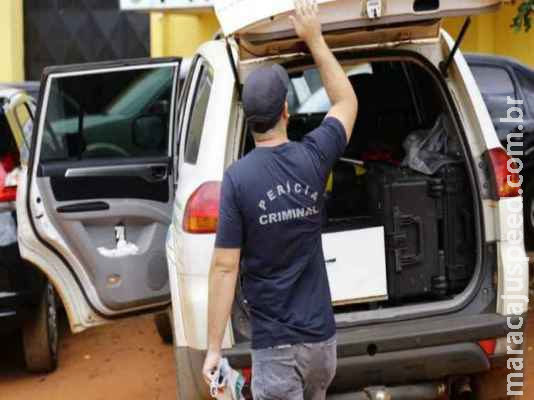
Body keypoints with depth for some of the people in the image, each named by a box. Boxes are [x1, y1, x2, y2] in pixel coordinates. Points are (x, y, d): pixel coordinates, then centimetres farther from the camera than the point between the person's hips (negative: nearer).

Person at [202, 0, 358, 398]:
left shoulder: (238, 178, -13)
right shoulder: (312, 159, -4)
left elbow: (225, 268, -13)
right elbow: (347, 101, 16)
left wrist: (214, 348, -7)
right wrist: (314, 37, 19)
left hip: (274, 343, -4)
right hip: (321, 335, 4)